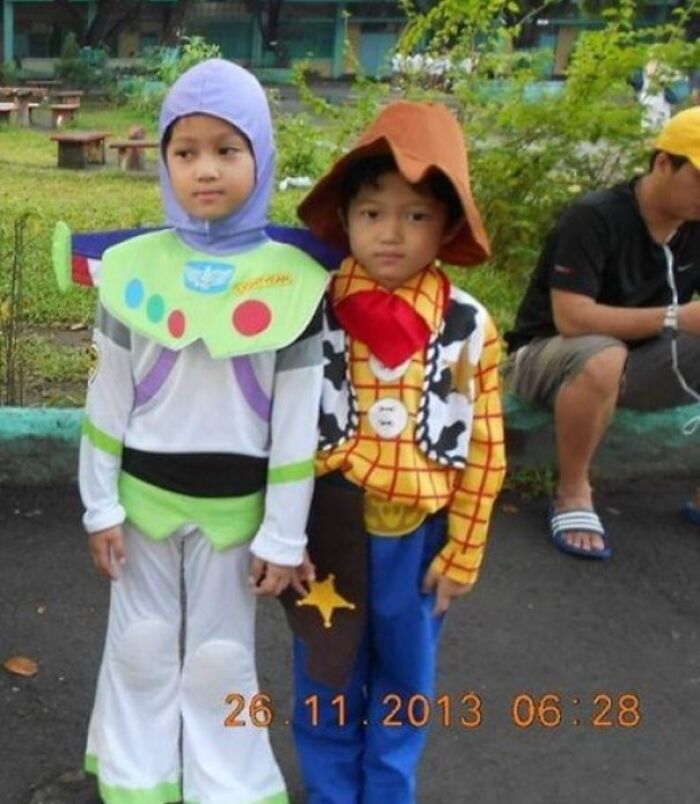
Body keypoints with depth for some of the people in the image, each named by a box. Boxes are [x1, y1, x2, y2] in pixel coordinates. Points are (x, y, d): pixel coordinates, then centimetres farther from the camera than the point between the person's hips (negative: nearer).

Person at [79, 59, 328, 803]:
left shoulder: (292, 279, -12)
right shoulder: (133, 267, -7)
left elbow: (298, 418, -7)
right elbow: (108, 397, 0)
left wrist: (283, 535, -5)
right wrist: (100, 506, 1)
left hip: (235, 506, -2)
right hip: (145, 496, 2)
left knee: (221, 660, 11)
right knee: (140, 650, 15)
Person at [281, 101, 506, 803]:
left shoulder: (470, 328, -9)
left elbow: (483, 449, -3)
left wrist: (463, 551, -2)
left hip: (418, 534, 1)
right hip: (330, 529, 0)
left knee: (405, 679, 18)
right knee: (326, 681, 15)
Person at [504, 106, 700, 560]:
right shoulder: (595, 219, -22)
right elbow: (571, 318, -31)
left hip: (636, 361, 7)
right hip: (548, 354, -6)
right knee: (602, 358, -41)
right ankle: (573, 493, -19)